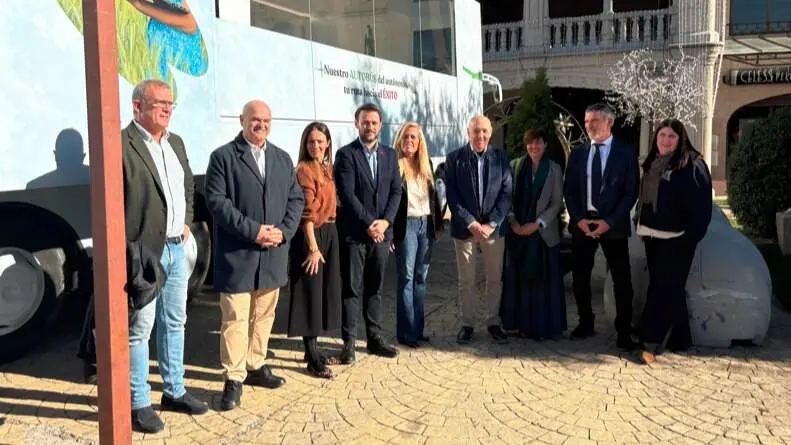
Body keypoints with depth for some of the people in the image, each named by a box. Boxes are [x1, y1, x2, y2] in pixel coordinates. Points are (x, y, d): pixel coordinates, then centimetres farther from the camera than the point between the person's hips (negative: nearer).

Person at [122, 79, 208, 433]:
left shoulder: (176, 142, 13)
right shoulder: (121, 144, -13)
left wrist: (186, 222, 12)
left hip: (176, 247, 8)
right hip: (142, 251, -8)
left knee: (174, 322, 16)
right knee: (139, 327, 0)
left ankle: (174, 391, 29)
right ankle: (138, 403, 12)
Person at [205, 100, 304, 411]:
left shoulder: (283, 159, 13)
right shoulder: (223, 157, -3)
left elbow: (296, 199, 10)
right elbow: (216, 201, -12)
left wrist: (283, 231, -7)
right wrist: (252, 230, -18)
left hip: (273, 253, 5)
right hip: (237, 253, -5)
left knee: (264, 315, 14)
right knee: (235, 319, -2)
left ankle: (256, 366, 28)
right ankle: (234, 379, 7)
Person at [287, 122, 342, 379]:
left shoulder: (327, 168, 12)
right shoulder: (304, 169, -12)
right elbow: (307, 212, -17)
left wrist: (324, 242, 7)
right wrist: (313, 247, -19)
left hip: (329, 233, 9)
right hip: (311, 235, -9)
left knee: (325, 291, 13)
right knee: (311, 293, -2)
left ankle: (313, 349, 25)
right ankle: (312, 359, 6)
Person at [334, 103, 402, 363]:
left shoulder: (390, 155, 12)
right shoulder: (346, 154, -4)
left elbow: (396, 191, 7)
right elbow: (347, 194, -11)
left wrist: (385, 221, -7)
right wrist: (368, 223, -15)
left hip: (381, 231, 5)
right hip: (354, 232, -4)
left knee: (375, 288, 12)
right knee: (352, 289, 0)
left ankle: (375, 338, 20)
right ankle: (348, 342, 7)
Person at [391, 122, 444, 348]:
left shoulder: (426, 164, 11)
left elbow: (434, 195, 15)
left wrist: (438, 224, 11)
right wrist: (388, 230, -13)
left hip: (426, 224, 6)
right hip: (406, 225, -5)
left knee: (421, 277, 10)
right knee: (406, 278, -2)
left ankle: (418, 328, 18)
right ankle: (406, 332, 6)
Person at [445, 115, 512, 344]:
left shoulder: (501, 158, 2)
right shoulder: (454, 158, -2)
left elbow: (506, 193, -2)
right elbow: (452, 196, -6)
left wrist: (491, 224, -11)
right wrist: (471, 223, -13)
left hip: (493, 228, 1)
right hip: (465, 228, -1)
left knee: (495, 278, 8)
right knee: (466, 280, 6)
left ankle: (494, 322, 21)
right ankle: (467, 324, 17)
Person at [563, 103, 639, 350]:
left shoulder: (626, 153, -1)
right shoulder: (577, 153, 8)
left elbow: (631, 192, -4)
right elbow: (569, 190, 8)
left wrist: (609, 222, -13)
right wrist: (578, 219, -7)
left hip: (613, 225, -3)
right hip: (582, 222, 3)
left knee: (622, 279, 2)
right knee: (580, 277, 8)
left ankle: (623, 330, 13)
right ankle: (586, 323, 24)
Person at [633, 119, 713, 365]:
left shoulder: (692, 165, -8)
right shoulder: (652, 164, 13)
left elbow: (701, 205, -12)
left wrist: (692, 237, -16)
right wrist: (642, 227, 14)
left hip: (677, 239, -7)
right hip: (653, 237, 7)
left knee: (663, 289, -7)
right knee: (670, 289, 13)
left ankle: (651, 343, -7)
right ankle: (679, 339, 24)